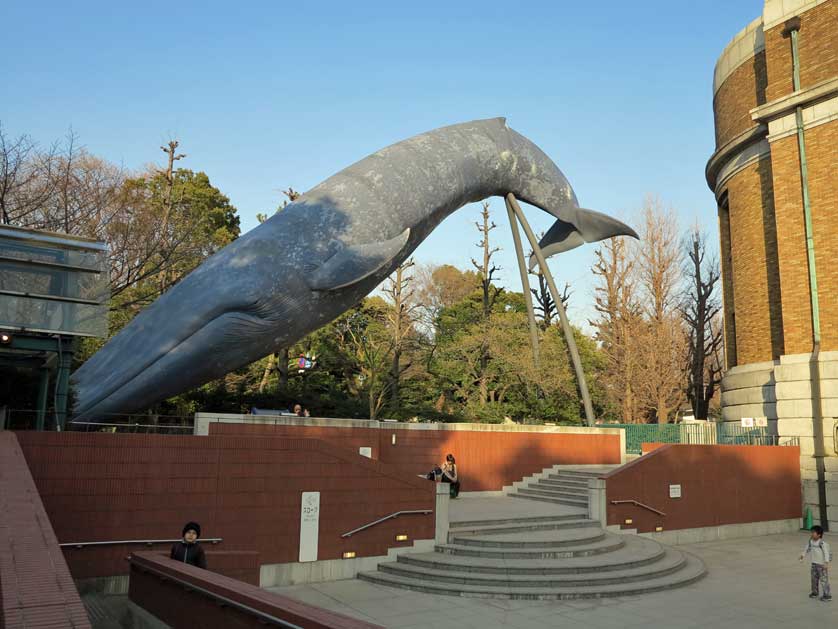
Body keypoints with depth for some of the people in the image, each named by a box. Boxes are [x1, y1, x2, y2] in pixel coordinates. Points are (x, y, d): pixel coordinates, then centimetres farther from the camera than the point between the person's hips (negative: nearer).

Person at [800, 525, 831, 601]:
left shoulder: (823, 544, -22)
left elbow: (826, 553, -20)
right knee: (814, 579, 17)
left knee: (824, 580, -2)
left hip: (822, 564, -7)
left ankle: (827, 595, 8)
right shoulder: (810, 541, -2)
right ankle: (814, 592, 32)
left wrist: (826, 563, -24)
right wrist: (803, 555, 7)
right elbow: (807, 548, 11)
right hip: (814, 563, 7)